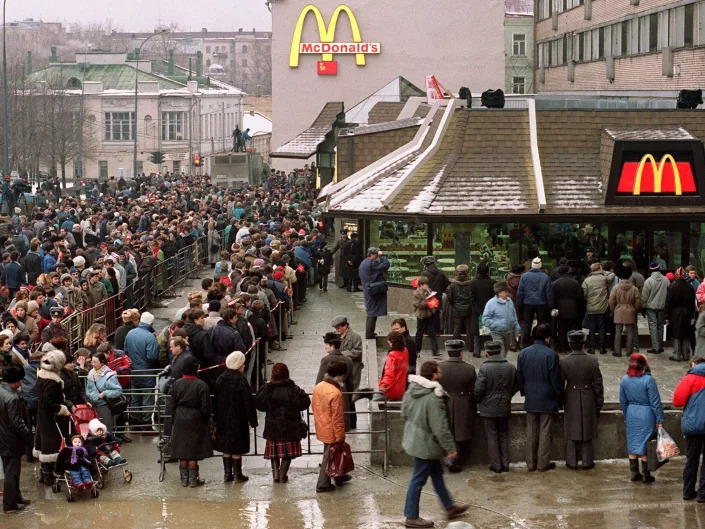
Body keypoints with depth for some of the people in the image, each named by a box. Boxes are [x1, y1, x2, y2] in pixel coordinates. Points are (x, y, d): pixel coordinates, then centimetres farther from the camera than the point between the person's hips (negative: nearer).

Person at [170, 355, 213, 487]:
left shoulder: (177, 384, -2)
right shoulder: (201, 385, -14)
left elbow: (172, 405, 4)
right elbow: (205, 407, -11)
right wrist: (206, 420, 6)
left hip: (180, 421, 3)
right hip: (195, 421, -3)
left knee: (182, 452, 10)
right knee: (194, 452, 3)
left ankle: (184, 479, 15)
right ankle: (193, 479, 6)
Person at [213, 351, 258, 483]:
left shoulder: (220, 380, 1)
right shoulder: (241, 381, -15)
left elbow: (216, 401, 7)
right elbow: (248, 402, -13)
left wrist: (217, 418, 14)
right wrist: (252, 420, -5)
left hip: (223, 420, 5)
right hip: (238, 420, -5)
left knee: (226, 447, 11)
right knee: (237, 448, 3)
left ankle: (227, 473, 13)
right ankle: (237, 473, 8)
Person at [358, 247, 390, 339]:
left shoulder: (362, 264, 13)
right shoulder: (372, 263, -17)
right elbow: (385, 265, -21)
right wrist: (382, 255, -10)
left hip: (367, 289, 9)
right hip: (375, 291, -9)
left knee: (370, 312, 18)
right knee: (373, 313, -4)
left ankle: (369, 332, 23)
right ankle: (369, 334, -2)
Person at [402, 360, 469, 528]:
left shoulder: (411, 390, -1)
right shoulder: (433, 398, -29)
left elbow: (404, 413, 13)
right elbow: (440, 428, -26)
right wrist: (450, 448, -16)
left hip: (414, 438, 10)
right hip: (426, 444, -10)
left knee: (437, 473, 22)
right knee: (418, 480, 3)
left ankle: (450, 507, 36)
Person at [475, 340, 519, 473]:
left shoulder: (484, 368, -16)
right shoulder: (511, 368, -2)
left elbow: (478, 389, -17)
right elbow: (516, 386, 6)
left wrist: (479, 401, 2)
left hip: (488, 408, -4)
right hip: (505, 407, 4)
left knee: (492, 436, 5)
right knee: (504, 435, 16)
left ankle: (496, 465, 8)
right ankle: (505, 464, 19)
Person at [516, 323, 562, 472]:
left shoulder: (523, 353, 0)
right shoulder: (551, 354, -14)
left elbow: (519, 377, 6)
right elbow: (555, 379, -11)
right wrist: (558, 396, 1)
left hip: (530, 399, 4)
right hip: (547, 398, -4)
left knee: (531, 431, 11)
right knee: (545, 432, 4)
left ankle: (531, 463, 14)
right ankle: (543, 463, 8)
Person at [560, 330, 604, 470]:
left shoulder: (564, 362, -12)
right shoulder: (592, 361, -10)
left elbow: (560, 384, -6)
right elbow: (598, 384, -4)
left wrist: (560, 401, 8)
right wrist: (599, 402, 7)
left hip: (571, 400, 0)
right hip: (588, 400, 0)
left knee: (571, 432, 10)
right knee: (587, 431, 11)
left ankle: (572, 462, 14)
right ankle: (587, 461, 16)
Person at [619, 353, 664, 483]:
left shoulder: (625, 380, 0)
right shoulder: (648, 380, -16)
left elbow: (623, 401, 9)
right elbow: (655, 402, -13)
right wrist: (660, 420, -6)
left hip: (631, 415, 5)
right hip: (646, 415, -5)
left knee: (632, 443, 13)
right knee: (645, 444, 3)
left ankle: (634, 473, 19)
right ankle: (646, 475, 10)